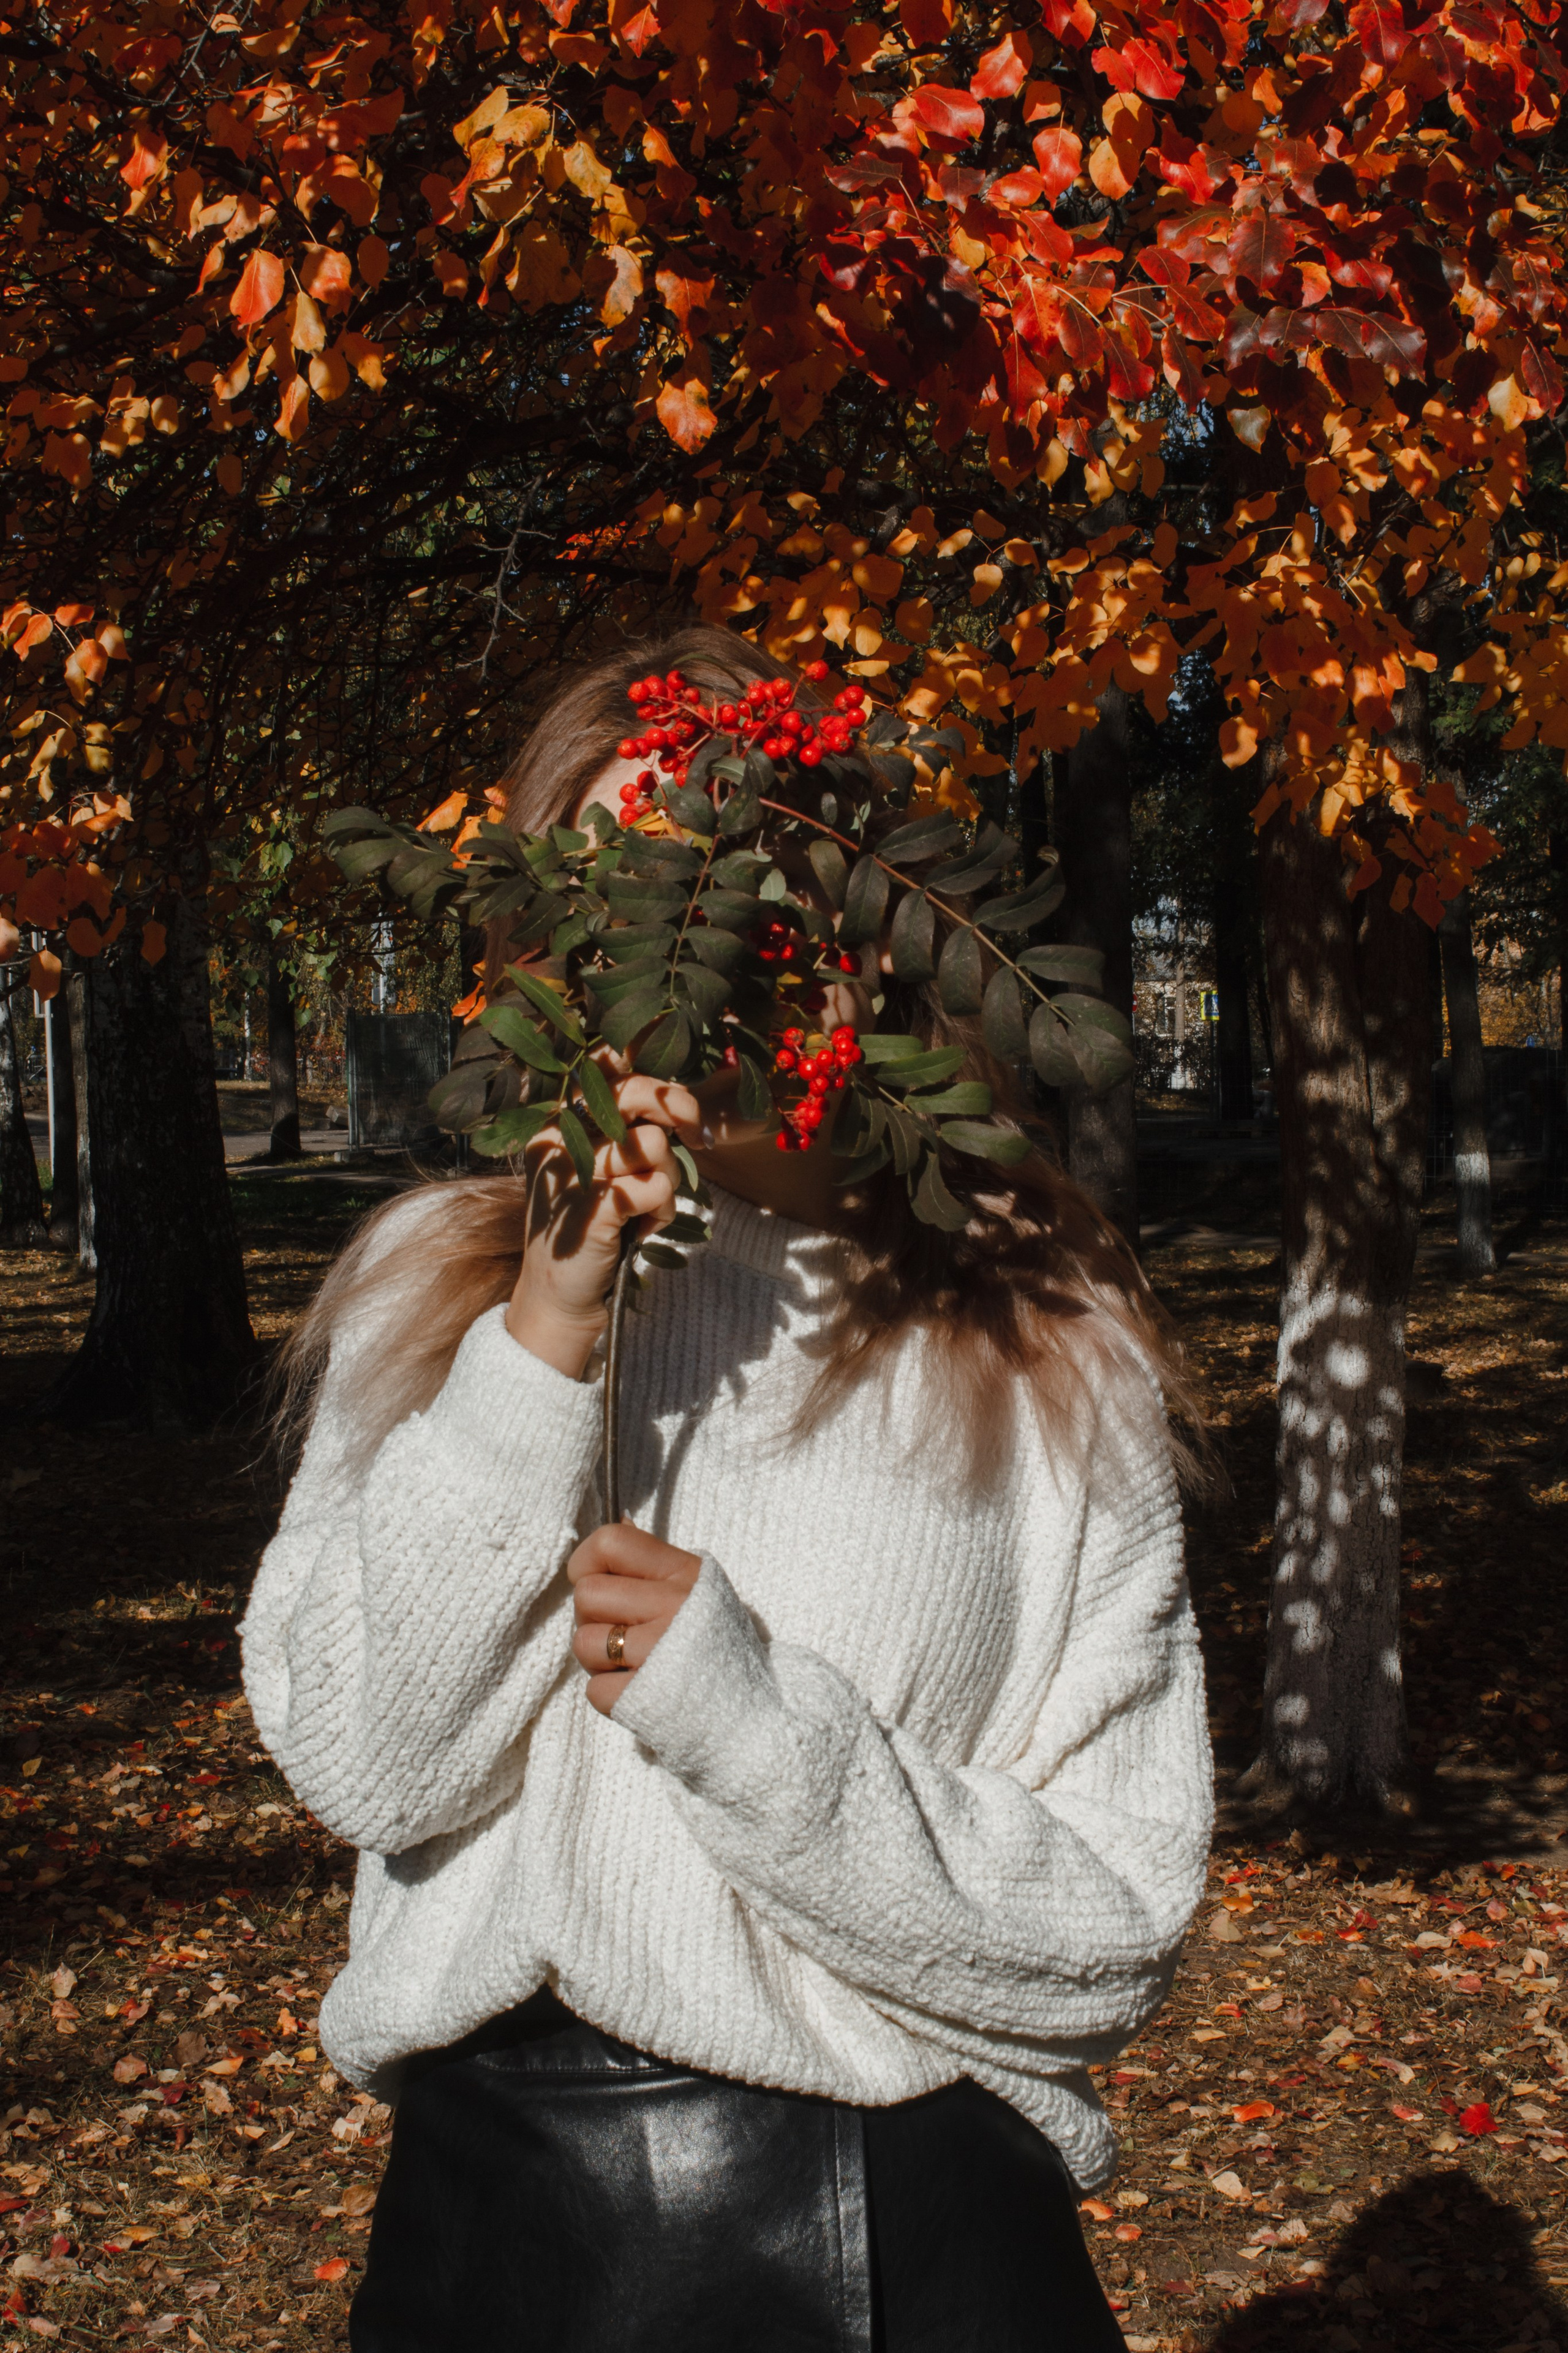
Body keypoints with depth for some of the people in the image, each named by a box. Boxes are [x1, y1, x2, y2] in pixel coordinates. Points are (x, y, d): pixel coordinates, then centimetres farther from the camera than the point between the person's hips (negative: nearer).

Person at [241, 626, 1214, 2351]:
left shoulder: (1043, 1348, -5)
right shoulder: (429, 1289, 0)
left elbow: (1116, 1937, -8)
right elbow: (362, 1764, -11)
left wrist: (752, 1713, -20)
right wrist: (544, 1340, -18)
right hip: (489, 2202, 2)